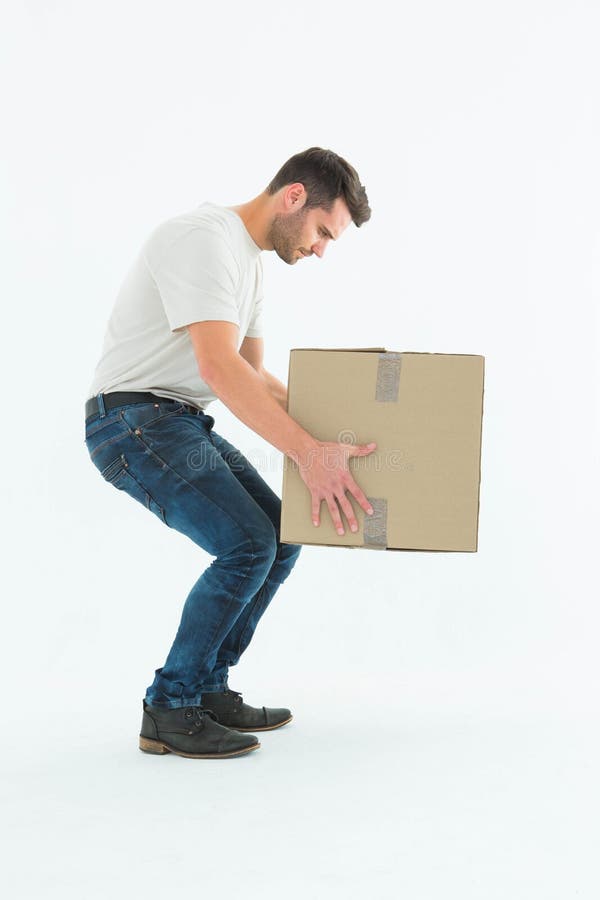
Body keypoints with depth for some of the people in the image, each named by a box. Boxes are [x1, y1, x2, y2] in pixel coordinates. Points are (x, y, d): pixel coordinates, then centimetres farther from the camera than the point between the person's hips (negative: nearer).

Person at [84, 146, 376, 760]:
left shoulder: (249, 259, 15)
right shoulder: (204, 239, -19)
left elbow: (254, 374, 21)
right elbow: (219, 366, -32)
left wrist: (323, 432, 13)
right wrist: (307, 453, -37)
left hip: (183, 423, 10)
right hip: (132, 419, -10)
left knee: (280, 542, 8)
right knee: (246, 544, -20)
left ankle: (207, 689, 17)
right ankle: (169, 710, -5)